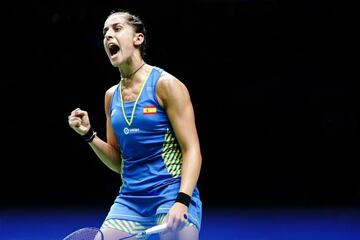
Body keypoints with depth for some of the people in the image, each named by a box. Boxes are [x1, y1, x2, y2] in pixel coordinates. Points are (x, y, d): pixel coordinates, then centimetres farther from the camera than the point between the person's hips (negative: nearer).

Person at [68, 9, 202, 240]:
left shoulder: (165, 84, -5)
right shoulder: (111, 95, 12)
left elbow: (192, 150, -9)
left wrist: (181, 201, -22)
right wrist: (89, 134, 1)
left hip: (172, 196, -5)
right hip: (129, 201, 5)